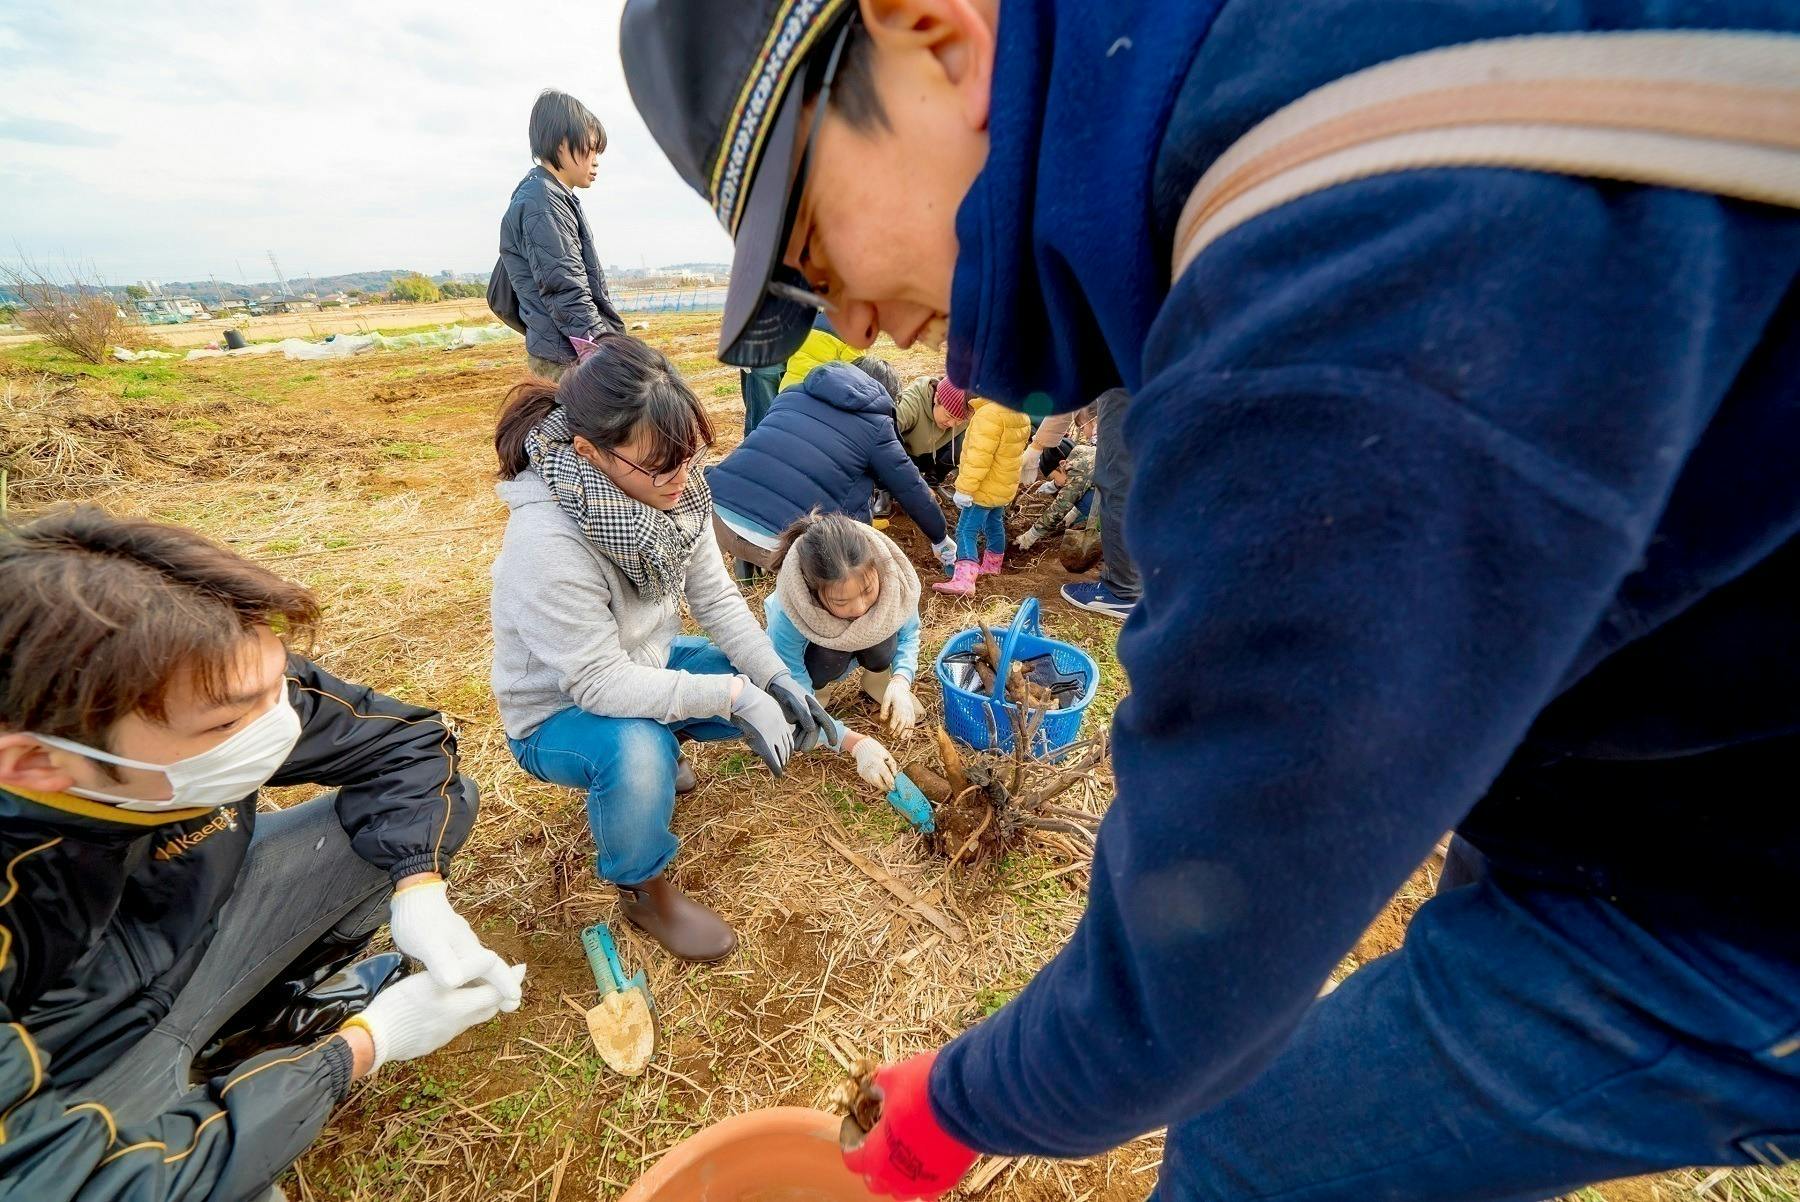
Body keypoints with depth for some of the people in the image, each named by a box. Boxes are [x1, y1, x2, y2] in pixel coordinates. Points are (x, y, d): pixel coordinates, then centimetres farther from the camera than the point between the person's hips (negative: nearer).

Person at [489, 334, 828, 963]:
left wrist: (774, 677, -17)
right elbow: (601, 684, -32)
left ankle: (654, 753, 18)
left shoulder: (671, 487, -17)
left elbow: (716, 597, -8)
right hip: (562, 712, -6)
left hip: (646, 665, 6)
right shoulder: (546, 543, -36)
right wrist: (734, 695, -34)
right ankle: (644, 892, -4)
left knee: (771, 691, -5)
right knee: (637, 752, -37)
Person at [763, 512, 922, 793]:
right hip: (812, 655, -2)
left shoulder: (892, 573, -35)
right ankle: (817, 688, -1)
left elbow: (908, 632, -15)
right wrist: (855, 743, -44)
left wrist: (901, 681, -33)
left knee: (883, 633, -30)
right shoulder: (787, 617, -41)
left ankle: (877, 680, 1)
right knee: (829, 658, -35)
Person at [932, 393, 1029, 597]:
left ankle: (964, 578, -21)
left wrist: (965, 488, -28)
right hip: (1005, 486, 10)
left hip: (985, 488, -10)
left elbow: (979, 456, -30)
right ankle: (992, 564, 44)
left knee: (966, 530, -11)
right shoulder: (1019, 413, 7)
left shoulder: (989, 413, -24)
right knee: (994, 524, 26)